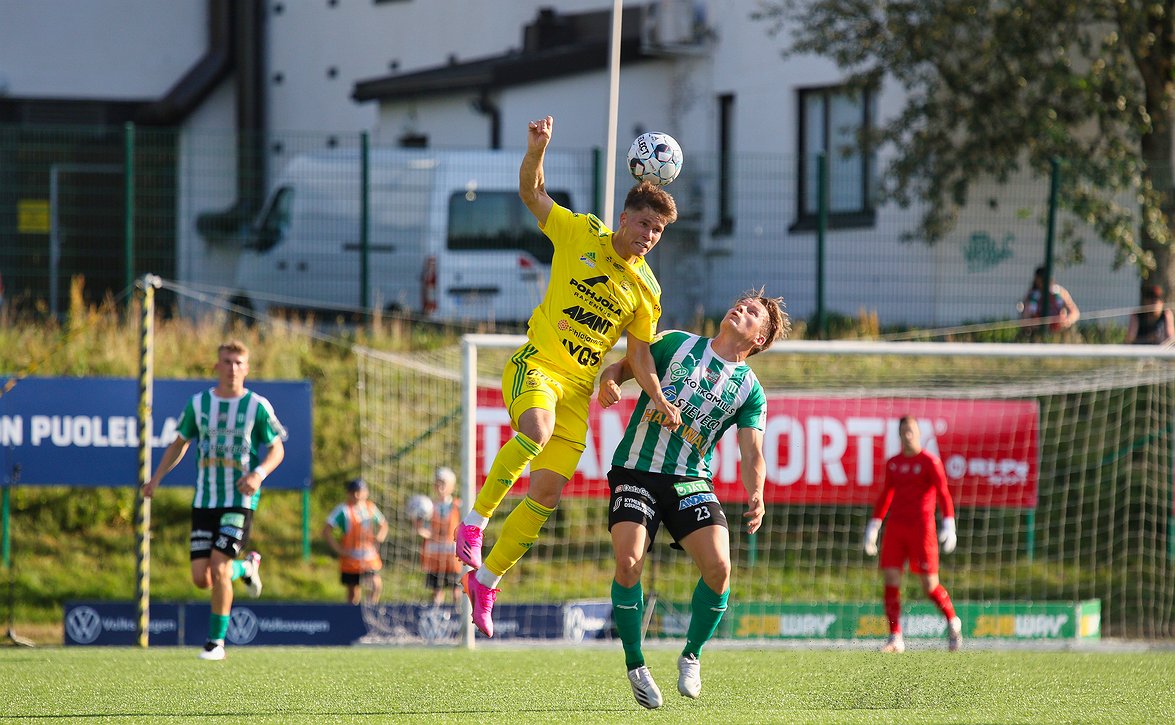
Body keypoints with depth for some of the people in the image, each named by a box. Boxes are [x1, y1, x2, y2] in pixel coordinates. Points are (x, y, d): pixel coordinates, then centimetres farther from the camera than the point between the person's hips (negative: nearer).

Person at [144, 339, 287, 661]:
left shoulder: (258, 406, -2)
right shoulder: (198, 403, 6)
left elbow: (277, 449, 2)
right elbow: (180, 443, 18)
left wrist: (259, 474, -17)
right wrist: (157, 477, 7)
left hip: (240, 501, -4)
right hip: (204, 500, 4)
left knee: (218, 568, -16)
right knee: (201, 579, -1)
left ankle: (216, 641, -3)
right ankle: (246, 568, 31)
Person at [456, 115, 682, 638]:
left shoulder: (646, 290, 6)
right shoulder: (581, 236, -1)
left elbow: (640, 353, 12)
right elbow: (531, 192, 1)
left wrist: (659, 399, -4)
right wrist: (537, 148, -17)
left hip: (578, 389, 4)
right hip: (535, 364, -4)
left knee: (547, 493, -2)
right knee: (537, 429, -37)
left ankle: (485, 579, 13)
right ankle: (474, 522, -26)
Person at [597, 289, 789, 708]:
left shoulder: (750, 391, 6)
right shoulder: (676, 344, 6)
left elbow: (752, 454, 0)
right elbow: (623, 366, 12)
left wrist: (756, 495, -21)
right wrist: (609, 380, -13)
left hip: (691, 481, 1)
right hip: (635, 471, -1)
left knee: (719, 567, -19)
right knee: (629, 562, -23)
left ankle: (691, 657, 8)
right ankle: (635, 666, -2)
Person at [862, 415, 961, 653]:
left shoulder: (930, 462, -2)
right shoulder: (893, 463, 13)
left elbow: (943, 493, -6)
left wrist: (949, 526, -17)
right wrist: (873, 528, 22)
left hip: (921, 527, -4)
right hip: (896, 528, 4)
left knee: (930, 584, -3)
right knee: (890, 580, -7)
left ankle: (953, 622, 23)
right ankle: (895, 638, -3)